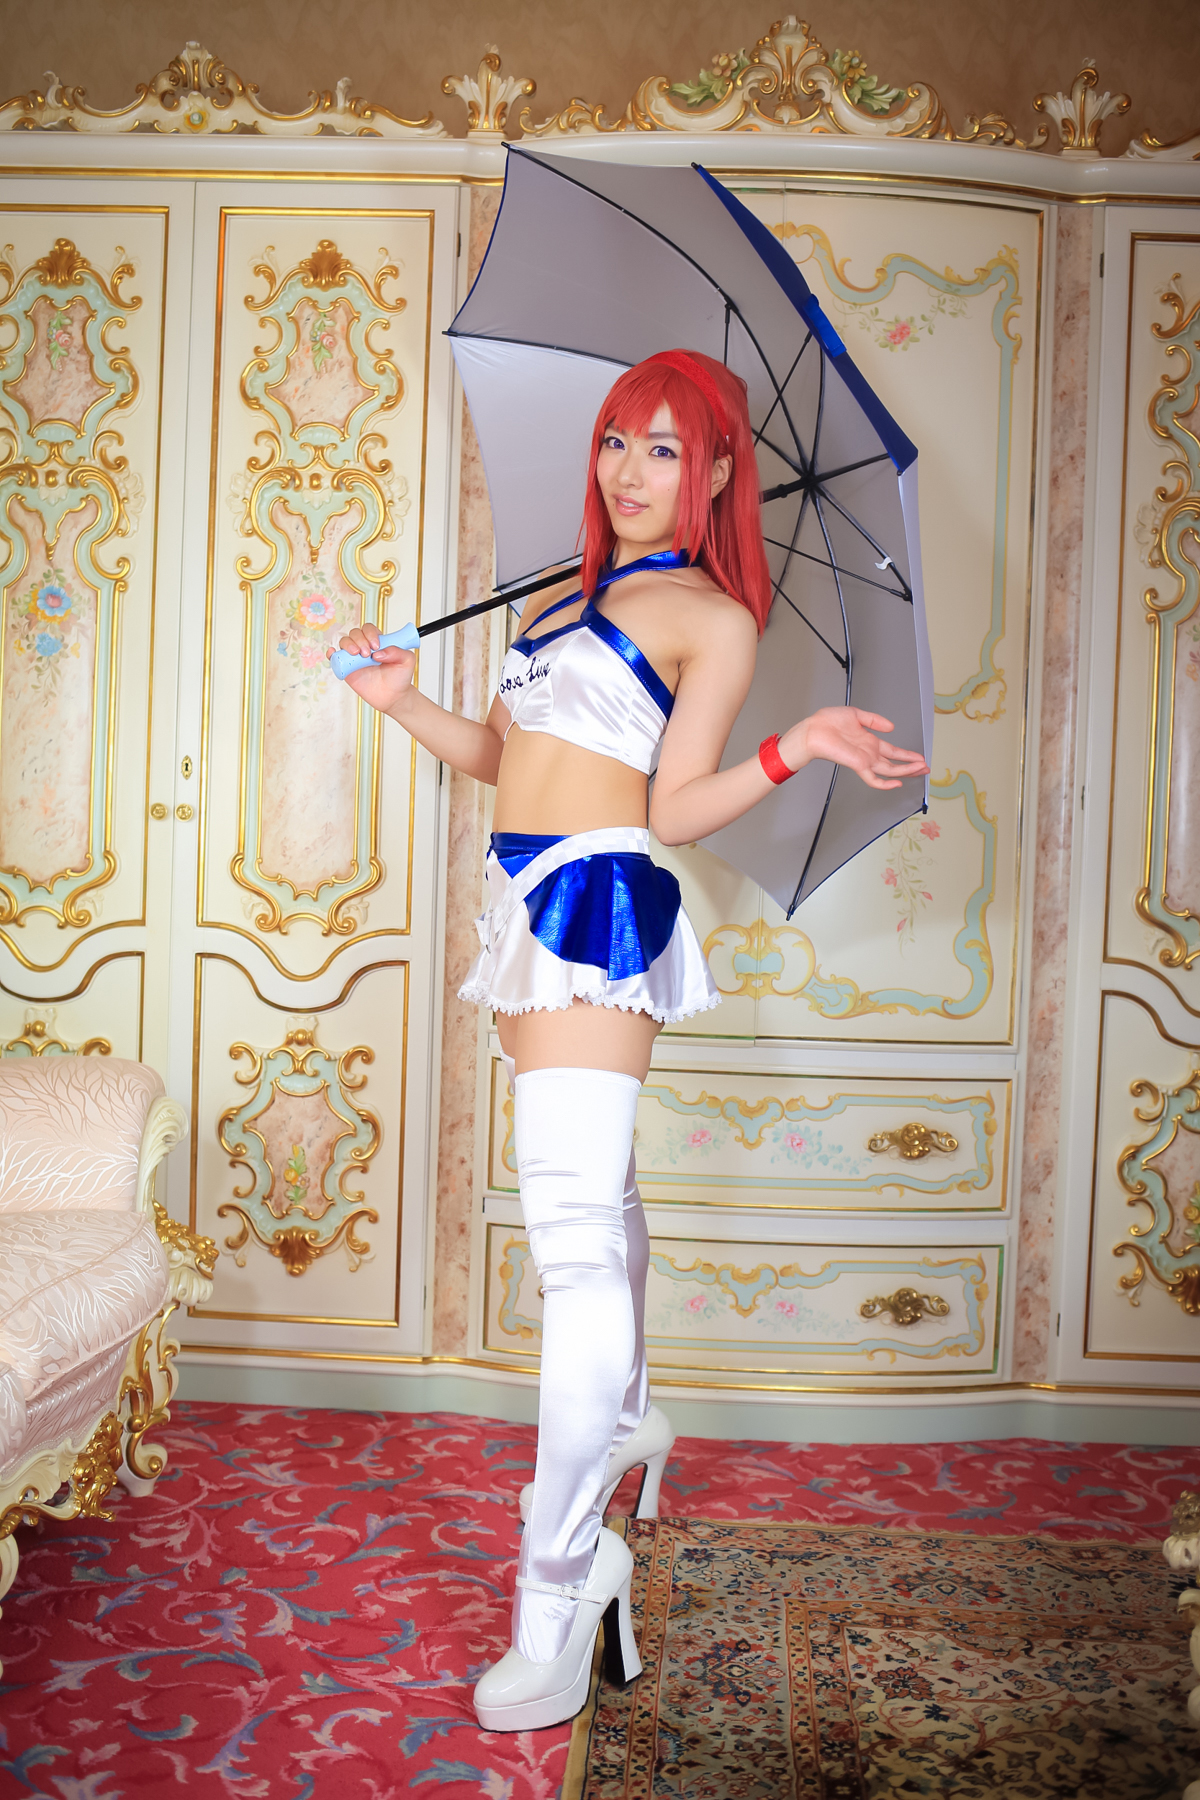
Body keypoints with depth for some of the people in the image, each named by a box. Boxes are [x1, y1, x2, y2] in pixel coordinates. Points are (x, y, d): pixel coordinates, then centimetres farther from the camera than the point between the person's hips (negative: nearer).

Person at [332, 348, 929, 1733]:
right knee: (593, 1189, 20)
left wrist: (793, 749, -23)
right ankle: (628, 1424, 40)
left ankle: (560, 1581, -7)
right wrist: (405, 701, 11)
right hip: (529, 903, 8)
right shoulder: (555, 602, 21)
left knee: (572, 1228, -15)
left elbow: (675, 806, -9)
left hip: (600, 901, -8)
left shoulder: (714, 619, 0)